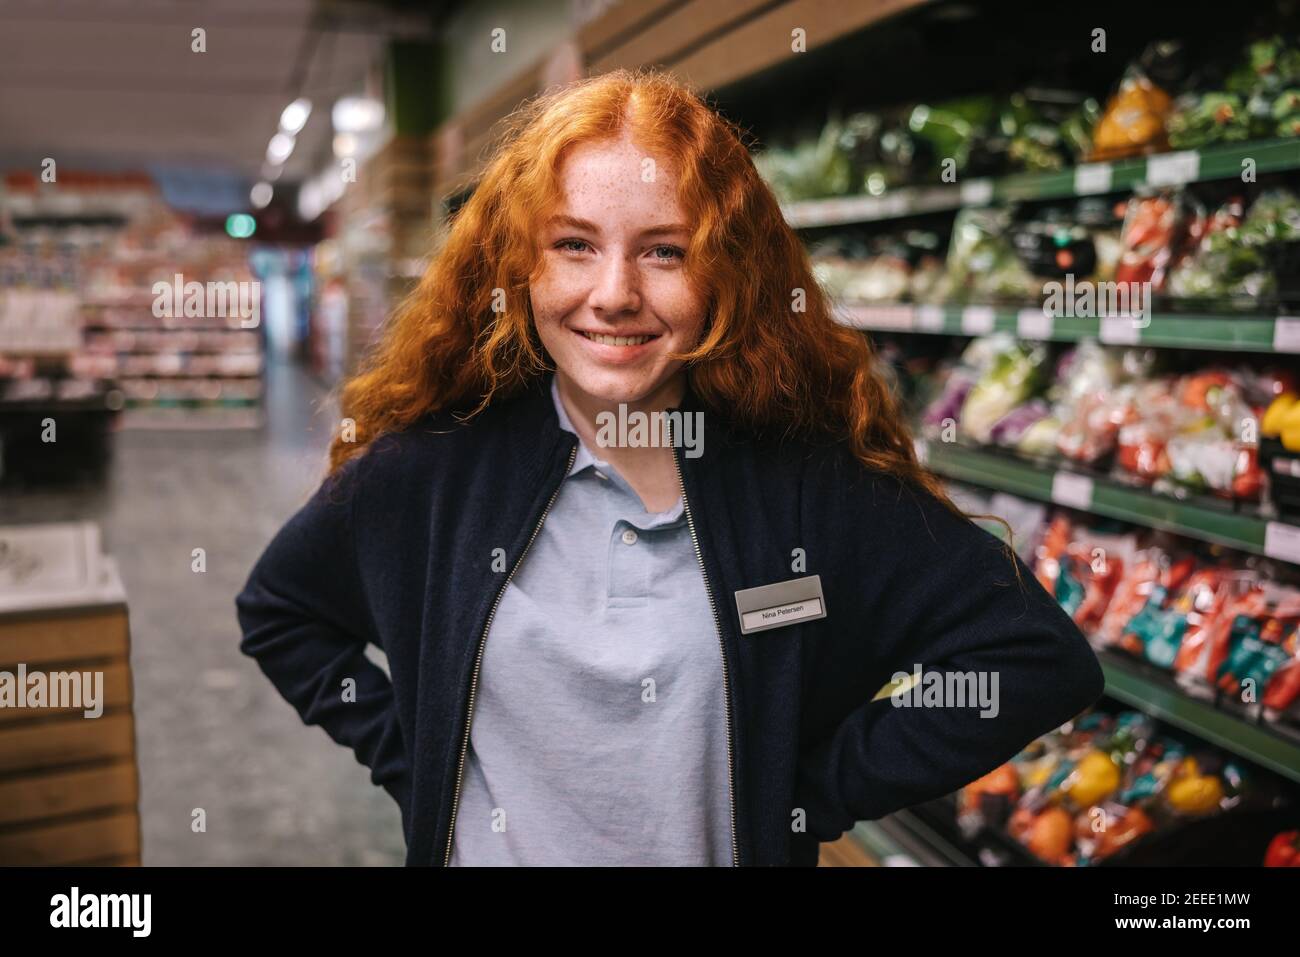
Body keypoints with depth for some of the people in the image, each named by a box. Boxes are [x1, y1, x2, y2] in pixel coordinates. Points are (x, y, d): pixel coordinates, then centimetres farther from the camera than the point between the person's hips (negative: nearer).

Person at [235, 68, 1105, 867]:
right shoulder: (430, 469, -12)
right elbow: (278, 612, 5)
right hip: (476, 844, 1)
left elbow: (1038, 657, -17)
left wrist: (816, 791, -15)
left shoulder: (811, 481, -17)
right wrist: (408, 760, -5)